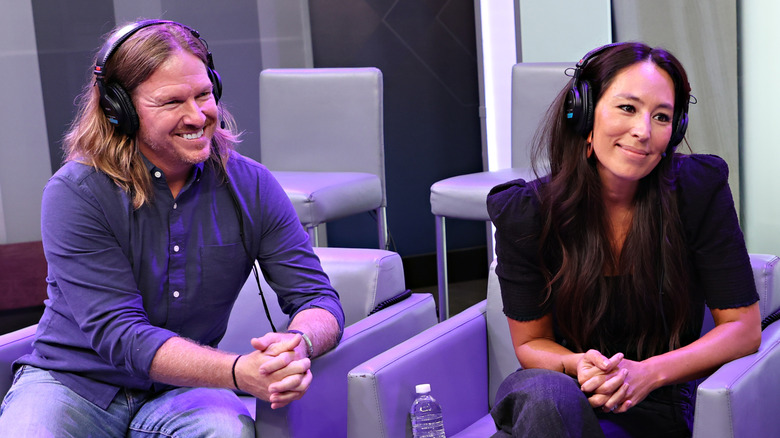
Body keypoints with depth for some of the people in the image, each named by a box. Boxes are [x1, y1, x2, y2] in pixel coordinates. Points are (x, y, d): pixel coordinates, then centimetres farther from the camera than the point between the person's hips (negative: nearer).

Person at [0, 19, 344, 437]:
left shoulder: (251, 187, -4)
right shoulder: (75, 194, -14)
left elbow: (318, 297, -6)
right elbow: (119, 334, -22)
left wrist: (298, 345, -32)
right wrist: (239, 372, -38)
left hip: (182, 389, 2)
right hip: (73, 383, -1)